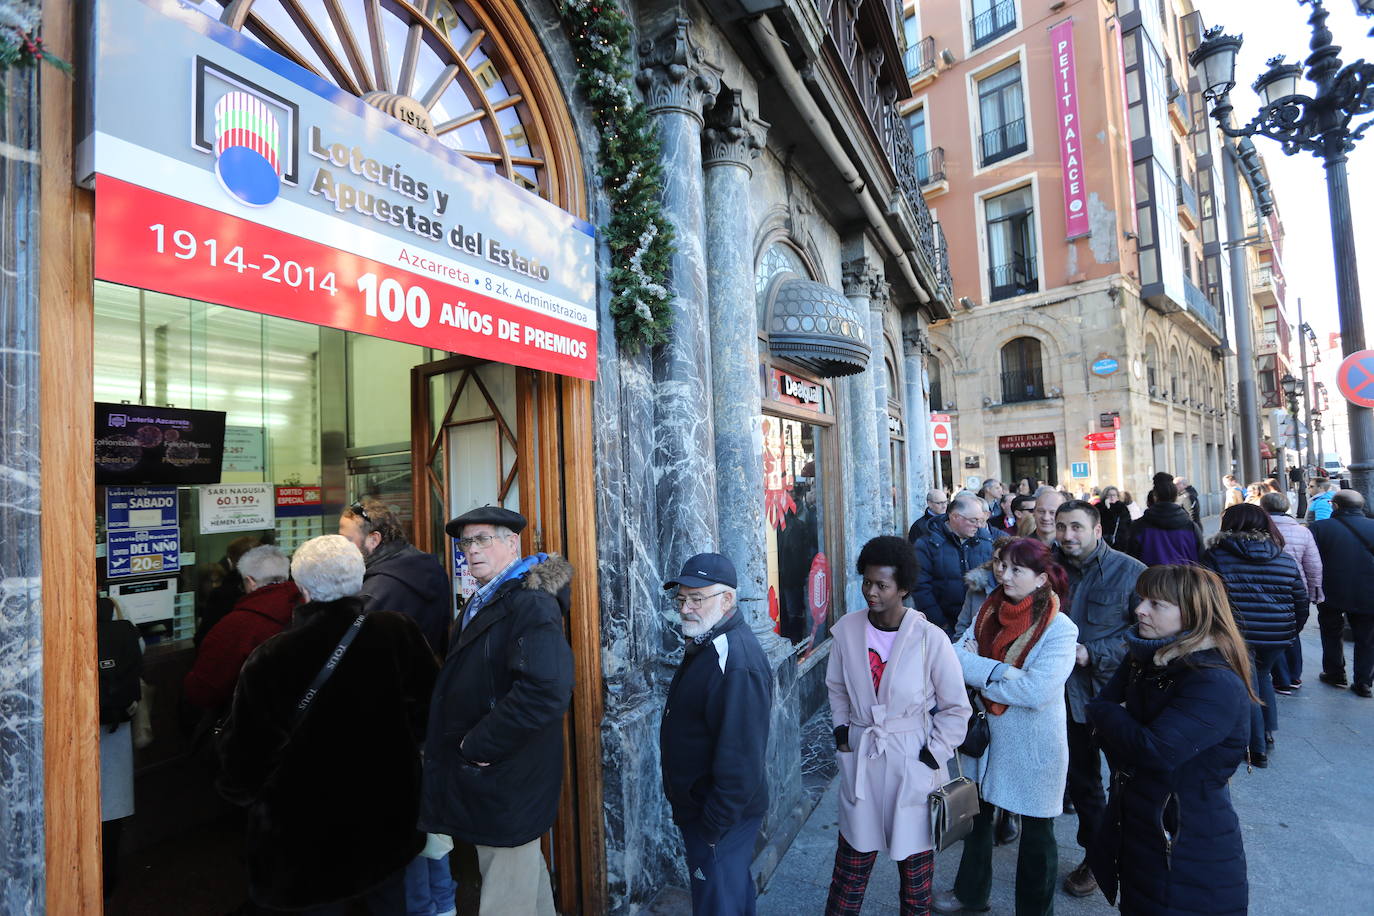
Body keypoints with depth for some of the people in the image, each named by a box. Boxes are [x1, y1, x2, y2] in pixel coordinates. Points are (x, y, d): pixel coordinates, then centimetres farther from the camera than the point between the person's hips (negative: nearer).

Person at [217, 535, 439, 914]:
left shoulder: (269, 659, -22)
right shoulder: (398, 632, -18)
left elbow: (247, 744, -9)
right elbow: (427, 702, -6)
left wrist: (240, 792, 12)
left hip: (313, 827, -2)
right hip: (389, 813, 2)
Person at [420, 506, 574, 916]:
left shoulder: (531, 604, -21)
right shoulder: (481, 603, 10)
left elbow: (546, 690, -34)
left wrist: (477, 745, -23)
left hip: (507, 784, -9)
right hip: (491, 776, 9)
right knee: (528, 877, 25)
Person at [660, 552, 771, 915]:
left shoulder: (737, 663, -30)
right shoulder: (703, 644, 3)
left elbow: (740, 759, -29)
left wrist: (713, 828, -21)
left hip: (723, 817, -9)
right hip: (696, 805, 9)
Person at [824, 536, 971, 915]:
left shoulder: (930, 638, -17)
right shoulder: (848, 629, -9)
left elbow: (956, 708, -5)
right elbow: (836, 688, 9)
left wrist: (933, 756, -7)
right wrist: (842, 732, 4)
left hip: (911, 758, -2)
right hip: (860, 756, 2)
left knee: (915, 854, 16)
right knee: (854, 852, 16)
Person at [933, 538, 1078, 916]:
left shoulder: (1060, 629, -18)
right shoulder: (989, 612, -4)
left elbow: (1037, 691, -28)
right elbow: (957, 655, -13)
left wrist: (979, 673, -19)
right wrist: (1000, 671, -28)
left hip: (1032, 746, -5)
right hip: (985, 736, 6)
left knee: (1036, 832, 15)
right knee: (977, 817, 23)